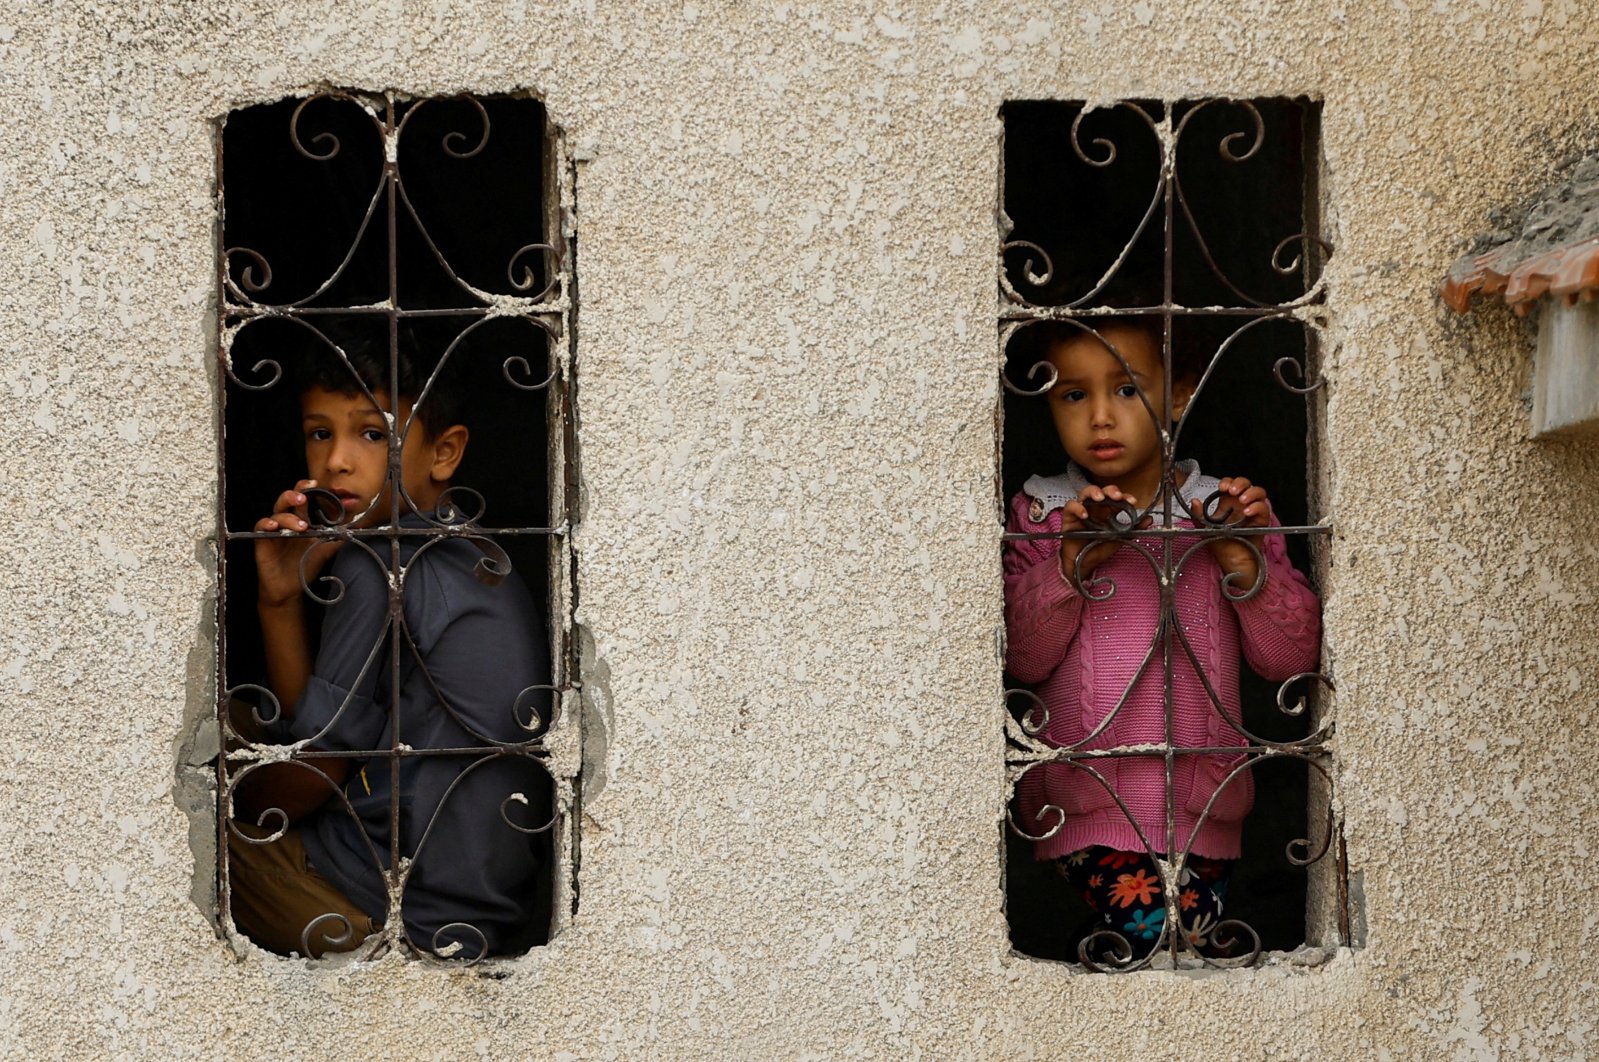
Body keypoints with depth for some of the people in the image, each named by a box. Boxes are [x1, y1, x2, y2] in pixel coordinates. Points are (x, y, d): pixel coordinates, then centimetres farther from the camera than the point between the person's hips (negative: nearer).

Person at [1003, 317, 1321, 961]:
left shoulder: (1224, 512, 7)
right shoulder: (1043, 514, 5)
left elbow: (1290, 658, 3)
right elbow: (1023, 658, -3)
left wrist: (1242, 562, -11)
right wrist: (1073, 564, -16)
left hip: (1199, 806, 2)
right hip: (1086, 803, -1)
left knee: (1194, 941, -6)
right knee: (1148, 924, -21)